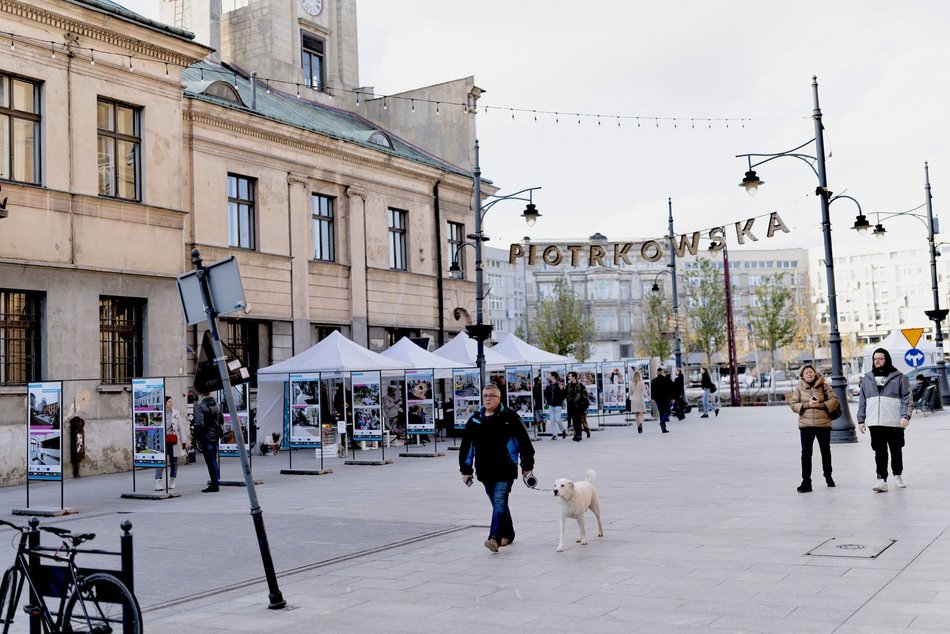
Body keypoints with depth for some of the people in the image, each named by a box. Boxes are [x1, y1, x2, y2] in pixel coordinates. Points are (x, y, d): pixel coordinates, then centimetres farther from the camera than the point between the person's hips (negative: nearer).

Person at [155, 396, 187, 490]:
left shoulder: (176, 413, 8)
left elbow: (181, 427, 10)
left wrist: (184, 441, 5)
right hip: (162, 440, -3)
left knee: (174, 461, 9)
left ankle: (172, 481, 20)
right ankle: (158, 482, -12)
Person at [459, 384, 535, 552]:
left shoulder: (509, 417, -4)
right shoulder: (475, 420, 9)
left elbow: (523, 440, -3)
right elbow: (466, 446, 13)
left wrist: (527, 465, -3)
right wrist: (466, 470, 11)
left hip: (505, 470, -5)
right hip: (485, 472, 5)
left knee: (500, 503, -14)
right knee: (498, 504, 16)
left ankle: (494, 538, -21)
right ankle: (507, 534, 31)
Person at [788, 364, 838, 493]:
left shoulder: (824, 386, 1)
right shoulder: (799, 388, 3)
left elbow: (834, 400, -4)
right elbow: (793, 404, -1)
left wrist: (820, 405, -18)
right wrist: (807, 405, -16)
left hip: (823, 424, 1)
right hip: (806, 425, -1)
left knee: (825, 451, 16)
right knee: (806, 453, -7)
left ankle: (828, 477, 35)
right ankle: (806, 482, -5)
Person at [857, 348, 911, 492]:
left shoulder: (898, 377, 2)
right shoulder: (867, 379, 11)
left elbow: (907, 398, -2)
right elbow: (862, 400, 12)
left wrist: (905, 416, -13)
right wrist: (861, 420, 7)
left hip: (894, 422, -2)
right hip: (875, 423, 2)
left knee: (896, 451, 13)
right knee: (880, 452, -3)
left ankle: (898, 475, 30)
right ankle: (882, 479, -5)